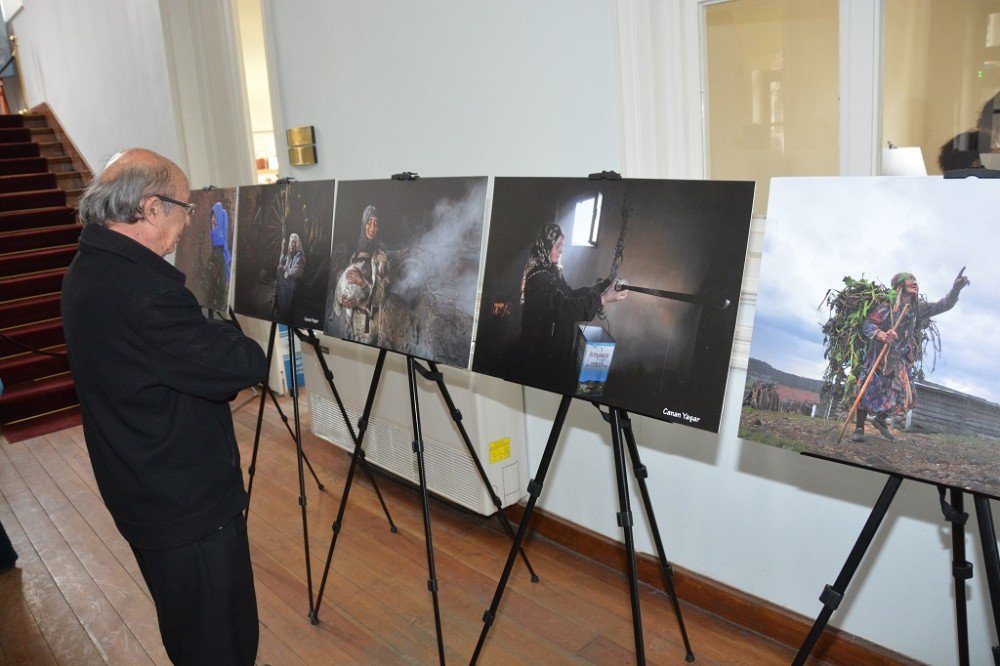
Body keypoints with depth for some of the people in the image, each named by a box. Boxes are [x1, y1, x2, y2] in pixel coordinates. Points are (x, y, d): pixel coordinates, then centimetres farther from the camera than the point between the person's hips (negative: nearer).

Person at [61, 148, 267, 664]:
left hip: (137, 494, 10)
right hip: (190, 506, -10)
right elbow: (244, 367, -25)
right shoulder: (144, 289, -29)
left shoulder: (85, 271, 4)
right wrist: (230, 339, -5)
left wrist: (207, 334, -2)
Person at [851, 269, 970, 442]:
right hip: (880, 357, -5)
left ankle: (880, 420, 27)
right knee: (868, 392, -8)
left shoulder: (919, 307, 5)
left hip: (901, 360, 6)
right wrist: (881, 334, -37)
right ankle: (859, 428, 0)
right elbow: (867, 325, -17)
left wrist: (956, 288, -17)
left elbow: (945, 305, 1)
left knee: (904, 397, 6)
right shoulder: (888, 306, -11)